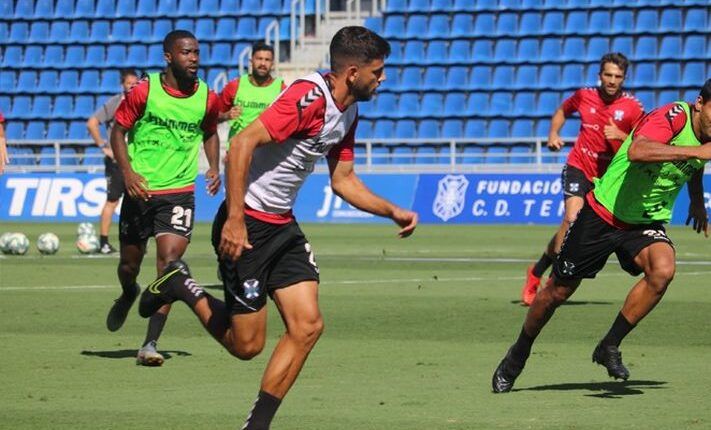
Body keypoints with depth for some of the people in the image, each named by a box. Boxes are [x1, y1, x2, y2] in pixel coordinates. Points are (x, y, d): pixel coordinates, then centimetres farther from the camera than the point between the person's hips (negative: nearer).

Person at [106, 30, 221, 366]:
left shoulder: (207, 97, 0)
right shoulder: (144, 91, -8)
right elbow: (119, 130, 0)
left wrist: (214, 168, 3)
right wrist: (127, 170, -14)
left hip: (180, 192, 0)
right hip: (140, 189, 0)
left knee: (169, 260, -16)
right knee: (129, 263, 11)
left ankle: (150, 344, -14)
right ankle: (128, 295, 50)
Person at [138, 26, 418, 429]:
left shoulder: (348, 113, 8)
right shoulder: (309, 97, -22)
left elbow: (343, 180, 20)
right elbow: (242, 143, -28)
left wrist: (393, 211, 8)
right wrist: (235, 219, -30)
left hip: (283, 226, 9)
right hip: (246, 225, -9)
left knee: (308, 325, -3)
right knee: (247, 344, -3)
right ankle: (181, 287, 20)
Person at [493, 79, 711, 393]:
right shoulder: (672, 117, -26)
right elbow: (637, 151, -49)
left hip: (648, 222, 5)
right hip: (603, 213, -5)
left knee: (662, 270, -28)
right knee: (557, 292, 8)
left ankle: (609, 347, -11)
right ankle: (519, 354, 35)